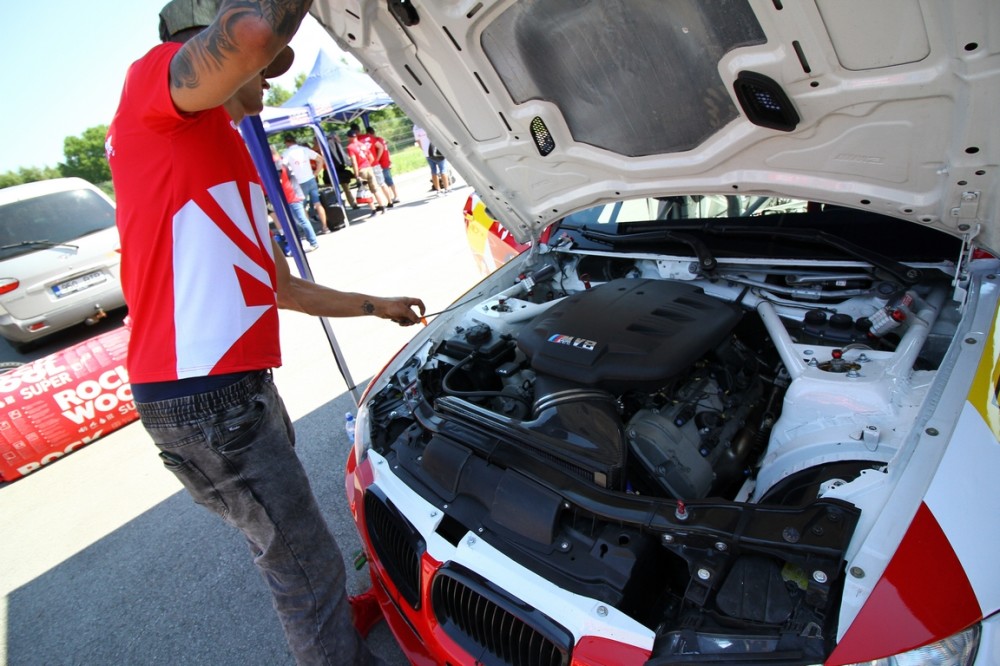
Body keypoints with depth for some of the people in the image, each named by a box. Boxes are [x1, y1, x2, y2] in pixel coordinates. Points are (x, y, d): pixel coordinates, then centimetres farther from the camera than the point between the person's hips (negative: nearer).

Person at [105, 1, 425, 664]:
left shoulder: (230, 165, 21)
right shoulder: (156, 76, -4)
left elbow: (286, 288, 25)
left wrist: (378, 305, 32)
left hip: (243, 384, 11)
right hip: (204, 399, -11)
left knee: (288, 531, 29)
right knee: (308, 561, 4)